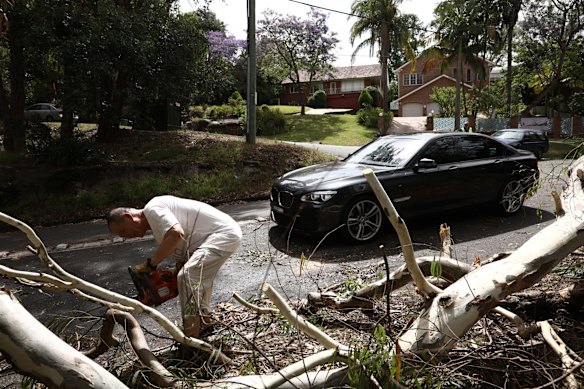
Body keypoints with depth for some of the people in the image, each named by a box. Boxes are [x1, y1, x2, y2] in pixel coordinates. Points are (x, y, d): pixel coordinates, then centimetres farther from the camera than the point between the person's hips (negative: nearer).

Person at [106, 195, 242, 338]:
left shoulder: (152, 208, -12)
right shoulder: (158, 227, 19)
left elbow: (176, 234, -29)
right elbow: (180, 254, 18)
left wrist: (150, 264, -19)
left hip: (224, 232, -11)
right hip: (226, 233, 11)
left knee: (188, 277, -19)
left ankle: (191, 340, -12)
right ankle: (203, 320, 38)